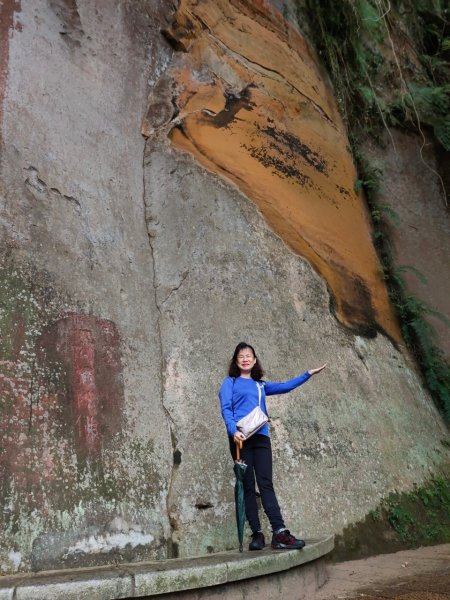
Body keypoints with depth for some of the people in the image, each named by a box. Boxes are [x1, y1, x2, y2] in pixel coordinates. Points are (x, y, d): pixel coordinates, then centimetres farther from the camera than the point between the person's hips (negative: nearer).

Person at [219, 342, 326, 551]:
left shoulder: (261, 385, 23)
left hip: (261, 437, 3)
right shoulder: (230, 382, 10)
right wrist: (233, 430, -19)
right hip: (240, 437, -3)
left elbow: (285, 386, 27)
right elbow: (226, 408, -2)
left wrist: (308, 374, 26)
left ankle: (279, 533, -12)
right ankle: (257, 534, 2)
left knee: (266, 484, -6)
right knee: (248, 486, -1)